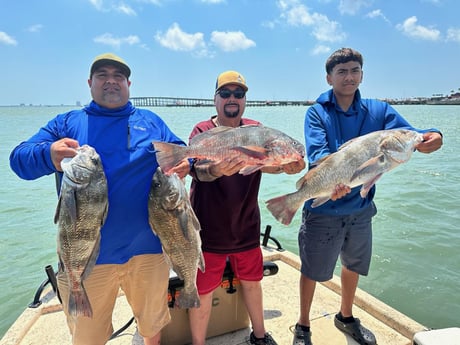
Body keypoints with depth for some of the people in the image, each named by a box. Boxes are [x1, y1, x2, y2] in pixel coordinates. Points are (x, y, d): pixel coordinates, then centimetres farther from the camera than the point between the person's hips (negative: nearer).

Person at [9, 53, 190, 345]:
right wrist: (48, 156, -26)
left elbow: (179, 152, 8)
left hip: (147, 248, 1)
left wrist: (184, 162, -17)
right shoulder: (66, 122, 7)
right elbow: (19, 158, -2)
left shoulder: (151, 121, 9)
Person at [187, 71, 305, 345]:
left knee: (252, 281, 20)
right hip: (209, 229, -3)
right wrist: (216, 170, -48)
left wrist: (284, 166, -36)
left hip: (246, 227, 4)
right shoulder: (203, 131, -9)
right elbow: (198, 170, -25)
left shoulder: (255, 129, 2)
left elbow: (265, 162, -14)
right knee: (203, 292, 6)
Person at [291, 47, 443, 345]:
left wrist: (430, 137, -35)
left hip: (360, 208, 4)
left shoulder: (378, 110, 1)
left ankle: (346, 317, 49)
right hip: (323, 209, -4)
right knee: (312, 271, 10)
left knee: (354, 265, 22)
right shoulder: (318, 112, -9)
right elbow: (317, 152, -24)